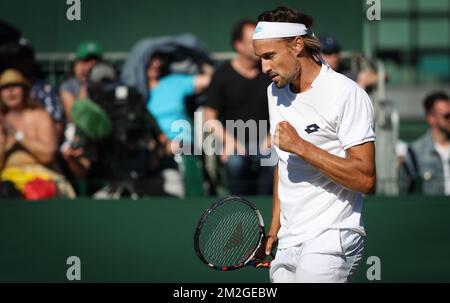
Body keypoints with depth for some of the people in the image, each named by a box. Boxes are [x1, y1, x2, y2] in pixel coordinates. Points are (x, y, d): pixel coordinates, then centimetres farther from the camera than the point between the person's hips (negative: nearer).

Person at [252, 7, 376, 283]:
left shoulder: (347, 94, -10)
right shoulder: (275, 92, 14)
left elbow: (366, 179, -16)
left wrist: (301, 146, -18)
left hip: (331, 242, -7)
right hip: (287, 245, 7)